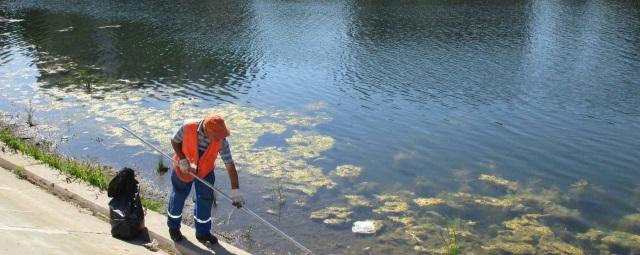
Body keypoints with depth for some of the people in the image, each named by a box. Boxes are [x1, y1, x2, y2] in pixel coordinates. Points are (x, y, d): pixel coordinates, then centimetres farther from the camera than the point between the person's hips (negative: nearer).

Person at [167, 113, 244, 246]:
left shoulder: (221, 141, -29)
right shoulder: (188, 127, -32)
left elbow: (230, 164, -29)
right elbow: (175, 141, -12)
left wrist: (235, 190, -32)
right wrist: (182, 159, -24)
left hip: (205, 171, 1)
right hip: (183, 169, -1)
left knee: (205, 200, 8)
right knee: (178, 197, 17)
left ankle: (203, 232, 30)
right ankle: (173, 227, 42)